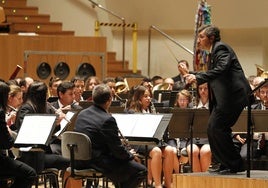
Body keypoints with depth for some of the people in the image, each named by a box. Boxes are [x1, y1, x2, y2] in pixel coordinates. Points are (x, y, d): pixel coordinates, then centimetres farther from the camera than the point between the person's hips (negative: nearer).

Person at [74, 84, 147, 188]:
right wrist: (130, 155, 6)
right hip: (98, 163, -9)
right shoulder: (107, 120, -20)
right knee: (141, 171, -1)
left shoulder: (82, 114, 6)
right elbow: (118, 149, -16)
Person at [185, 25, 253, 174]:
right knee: (213, 129, 8)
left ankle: (235, 164, -6)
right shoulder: (213, 52, 22)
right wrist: (193, 75, 14)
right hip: (223, 98, 11)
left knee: (218, 128, -13)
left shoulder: (221, 48, -9)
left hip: (233, 95, -11)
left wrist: (198, 78, -27)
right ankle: (226, 164, 13)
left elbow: (221, 70, -24)